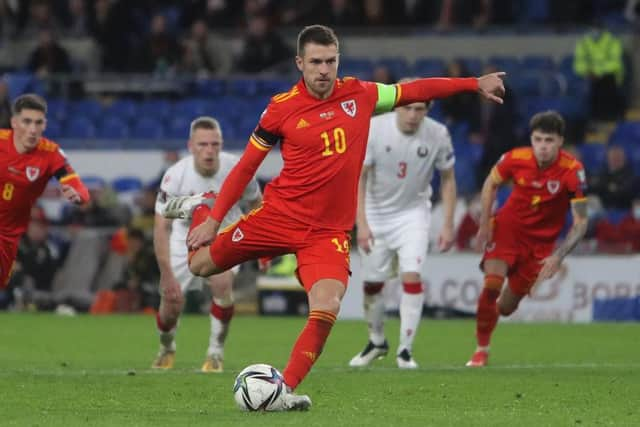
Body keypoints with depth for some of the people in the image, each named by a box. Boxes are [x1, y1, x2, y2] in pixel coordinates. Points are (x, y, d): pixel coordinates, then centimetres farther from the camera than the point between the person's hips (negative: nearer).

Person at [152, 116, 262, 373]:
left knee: (222, 284, -27)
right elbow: (161, 228, -25)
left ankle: (216, 353, -8)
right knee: (172, 301, -5)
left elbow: (256, 202, -1)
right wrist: (167, 275, -30)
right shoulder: (175, 176, -27)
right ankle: (166, 349, 30)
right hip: (186, 235, 0)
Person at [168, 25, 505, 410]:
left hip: (329, 231, 1)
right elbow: (246, 167, 1)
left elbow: (416, 90, 12)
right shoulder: (282, 108, -6)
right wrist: (214, 219, -2)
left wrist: (476, 84, 11)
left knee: (327, 310, -22)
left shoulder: (360, 95, 0)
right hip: (280, 215, -1)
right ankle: (199, 211, 42)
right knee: (201, 264, 9)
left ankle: (284, 391, -12)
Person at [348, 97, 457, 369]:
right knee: (372, 283, 6)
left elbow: (448, 179, 0)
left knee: (412, 276, -17)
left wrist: (448, 225, -4)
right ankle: (377, 342, 31)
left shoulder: (437, 135, -15)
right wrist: (361, 223, -25)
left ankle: (405, 349, -8)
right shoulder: (373, 128, -20)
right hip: (376, 213, 0)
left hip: (413, 214, 0)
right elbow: (358, 176, -17)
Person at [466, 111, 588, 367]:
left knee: (506, 307, 6)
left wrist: (559, 256, -27)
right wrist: (484, 225, -2)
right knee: (492, 285, -21)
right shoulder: (515, 159, -17)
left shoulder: (573, 171, -22)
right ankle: (481, 349, -1)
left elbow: (580, 222, -18)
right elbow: (491, 184, 5)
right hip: (507, 227, 0)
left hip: (541, 241, 0)